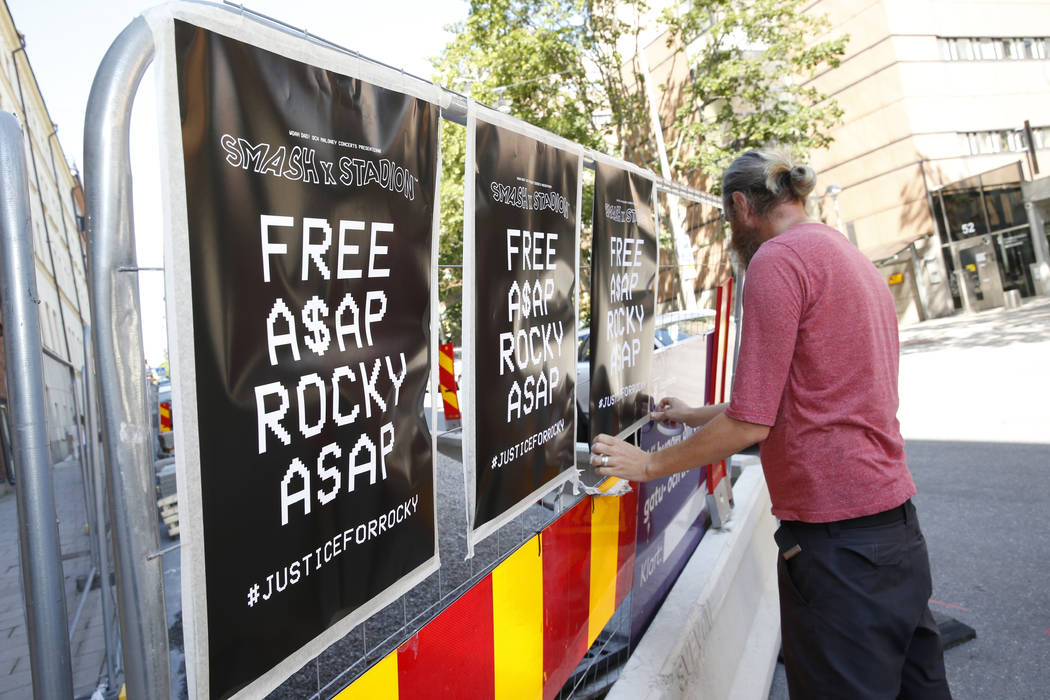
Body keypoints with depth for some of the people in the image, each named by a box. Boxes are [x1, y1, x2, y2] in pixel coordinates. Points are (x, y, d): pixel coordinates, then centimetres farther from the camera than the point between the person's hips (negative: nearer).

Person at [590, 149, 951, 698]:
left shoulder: (777, 258, -13)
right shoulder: (852, 258, 17)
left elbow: (751, 423, -17)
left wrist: (648, 464, -5)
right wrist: (694, 415, 30)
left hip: (835, 536, -10)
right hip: (898, 523, 10)